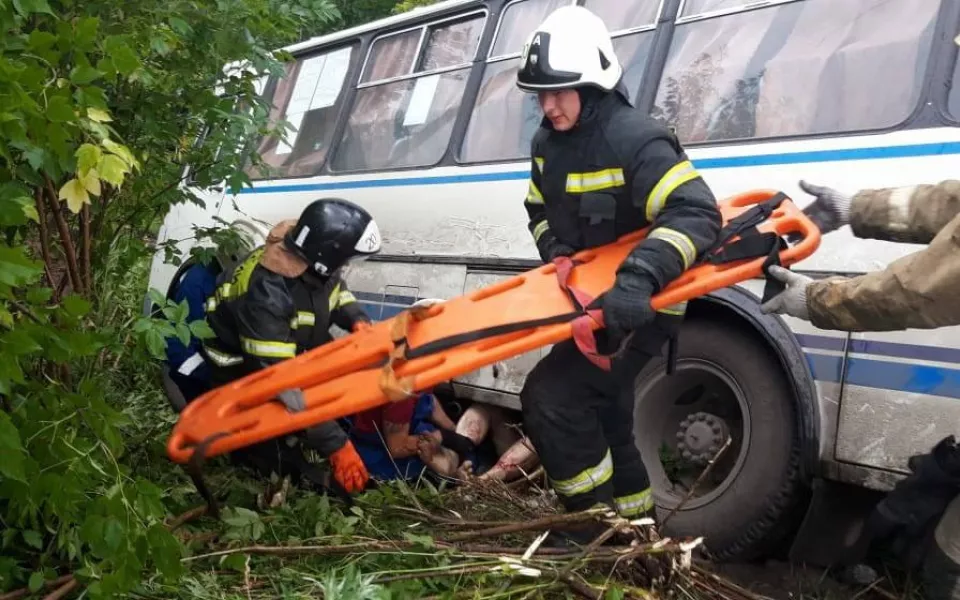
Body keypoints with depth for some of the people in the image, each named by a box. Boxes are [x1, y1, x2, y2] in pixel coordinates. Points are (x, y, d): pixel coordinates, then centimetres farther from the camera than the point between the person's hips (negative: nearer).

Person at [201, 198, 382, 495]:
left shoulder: (311, 259, -18)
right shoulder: (266, 294, -41)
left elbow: (336, 289, 8)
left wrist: (357, 319, -15)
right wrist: (335, 445, -41)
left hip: (296, 353, 8)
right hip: (245, 374, -8)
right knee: (290, 462, -12)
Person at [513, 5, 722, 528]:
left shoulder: (635, 140, -25)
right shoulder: (547, 143, 2)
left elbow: (697, 213, -35)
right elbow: (539, 210, 18)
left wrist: (640, 276, -48)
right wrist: (553, 249, -4)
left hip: (637, 308, -9)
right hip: (589, 303, 9)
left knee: (550, 397, -19)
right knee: (603, 416, 19)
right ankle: (634, 525, 38)